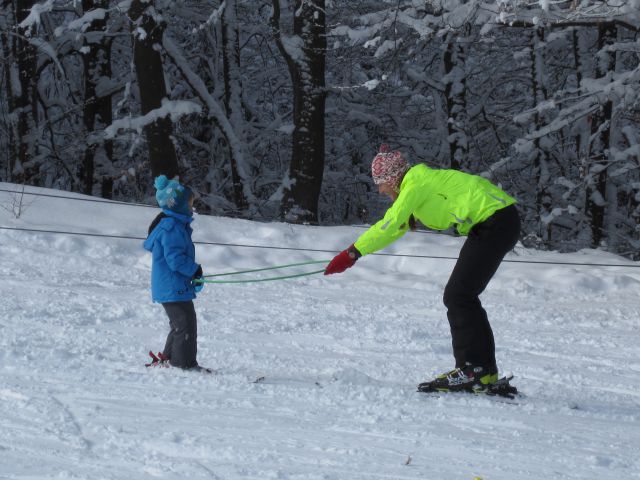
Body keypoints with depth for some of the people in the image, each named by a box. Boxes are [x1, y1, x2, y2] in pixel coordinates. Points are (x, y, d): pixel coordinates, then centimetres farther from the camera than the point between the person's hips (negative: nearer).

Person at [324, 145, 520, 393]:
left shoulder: (416, 184, -13)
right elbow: (396, 228, 25)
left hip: (496, 221, -10)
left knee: (458, 296, -10)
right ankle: (485, 370, 12)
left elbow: (389, 226, -19)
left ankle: (474, 370, -11)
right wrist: (353, 253, 22)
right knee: (461, 296, 11)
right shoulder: (420, 183, 17)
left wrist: (352, 253, -18)